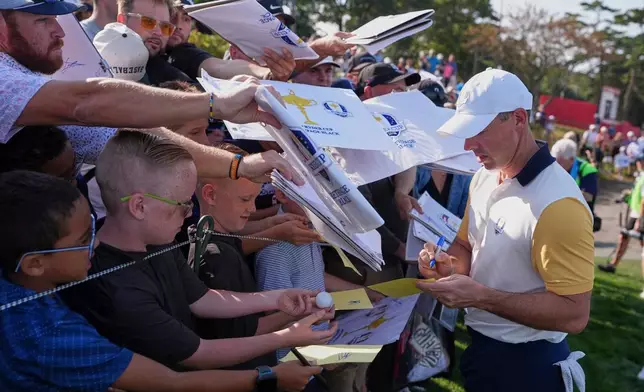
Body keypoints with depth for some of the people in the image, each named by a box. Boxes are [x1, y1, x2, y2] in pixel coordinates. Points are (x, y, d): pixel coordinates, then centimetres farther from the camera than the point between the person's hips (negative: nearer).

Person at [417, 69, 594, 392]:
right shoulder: (484, 177, -1)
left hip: (525, 362, -7)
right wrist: (449, 263, -10)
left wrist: (480, 296, -31)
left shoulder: (558, 206, -28)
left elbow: (574, 314, -27)